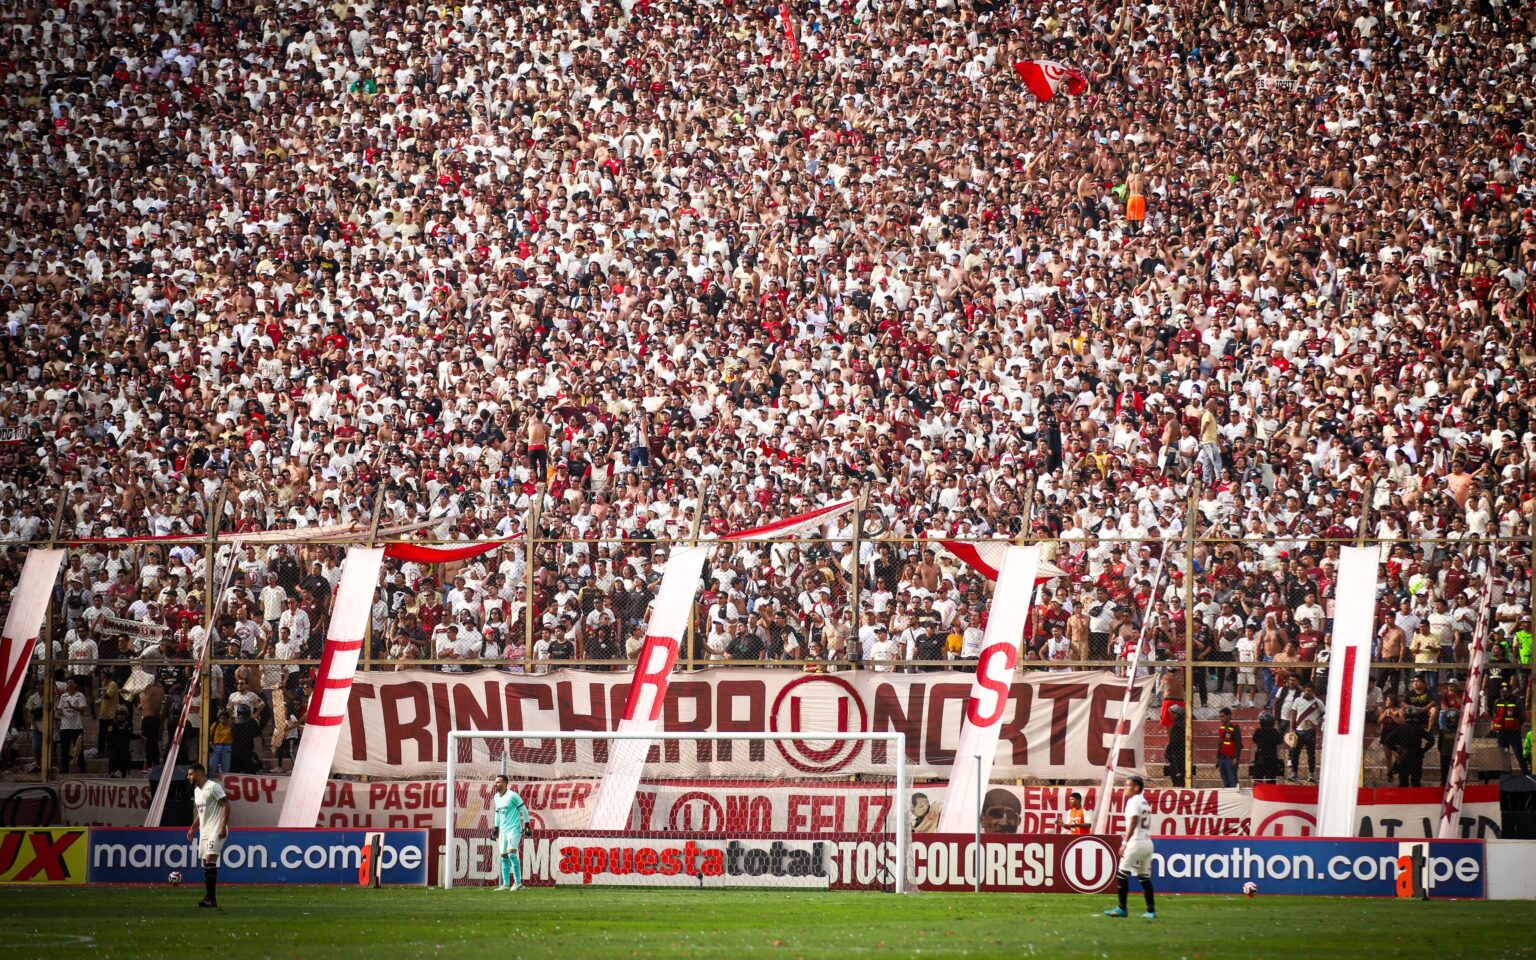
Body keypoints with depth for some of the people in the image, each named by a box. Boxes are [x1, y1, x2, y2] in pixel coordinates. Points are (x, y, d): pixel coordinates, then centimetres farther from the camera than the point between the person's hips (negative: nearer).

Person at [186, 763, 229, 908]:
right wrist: (193, 828, 18)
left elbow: (226, 805, -15)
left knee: (210, 860, -17)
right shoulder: (197, 790, 16)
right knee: (206, 863, 6)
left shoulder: (213, 787, -12)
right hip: (204, 831, 9)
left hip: (216, 830, -9)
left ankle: (211, 898, -19)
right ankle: (210, 898, 8)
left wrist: (223, 826, -21)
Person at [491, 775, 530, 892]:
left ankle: (518, 882, -13)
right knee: (504, 856, 3)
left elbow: (524, 810, -4)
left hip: (514, 829, -7)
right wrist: (495, 828, 21)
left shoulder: (512, 796, -9)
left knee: (511, 853, -18)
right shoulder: (496, 797, 12)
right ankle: (506, 884, 6)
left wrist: (526, 825, -6)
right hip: (503, 830, 7)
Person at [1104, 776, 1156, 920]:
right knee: (1144, 877, 9)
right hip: (1148, 842, 9)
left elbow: (1133, 823, -17)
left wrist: (1125, 843, -20)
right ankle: (1151, 910, 5)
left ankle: (1122, 908, -5)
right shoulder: (1145, 802, 18)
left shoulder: (1133, 801, -8)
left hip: (1136, 842, -9)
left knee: (1122, 873, -4)